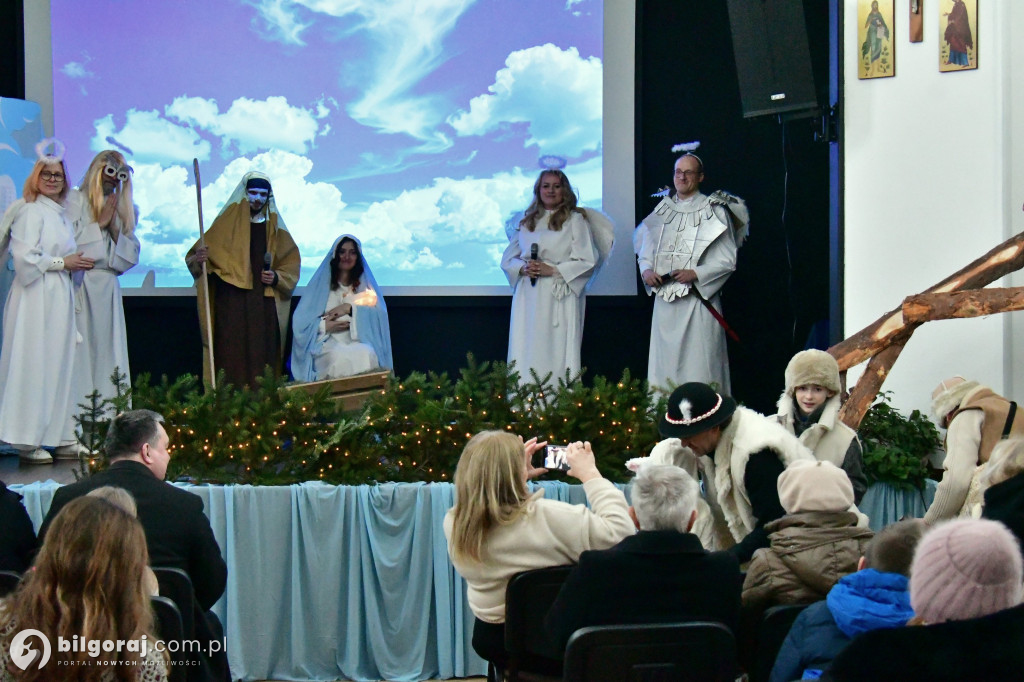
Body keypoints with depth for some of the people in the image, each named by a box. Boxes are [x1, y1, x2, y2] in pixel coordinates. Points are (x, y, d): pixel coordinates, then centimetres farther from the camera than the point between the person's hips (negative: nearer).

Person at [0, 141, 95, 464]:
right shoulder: (31, 212, -8)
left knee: (61, 362, 8)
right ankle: (27, 441, -3)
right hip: (37, 297, -8)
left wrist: (75, 263, 8)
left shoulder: (61, 215, 17)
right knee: (34, 363, -6)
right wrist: (63, 262, -10)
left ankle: (61, 436, 12)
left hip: (60, 297, 8)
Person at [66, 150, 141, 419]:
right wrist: (99, 223, -5)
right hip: (81, 286, -5)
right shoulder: (75, 200, 3)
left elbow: (131, 255, 13)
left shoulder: (124, 209, 18)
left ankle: (108, 415, 0)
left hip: (108, 288, 5)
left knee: (109, 351, 0)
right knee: (81, 349, -10)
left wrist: (115, 228, -1)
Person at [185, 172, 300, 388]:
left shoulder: (274, 227, 15)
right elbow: (201, 255, 6)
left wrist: (276, 277, -2)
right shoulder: (227, 223, 9)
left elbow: (291, 264, 17)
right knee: (233, 357, -10)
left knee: (262, 358, -4)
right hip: (231, 304, -2)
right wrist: (199, 258, -17)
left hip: (264, 307, 2)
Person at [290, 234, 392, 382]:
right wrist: (324, 326, -11)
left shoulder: (366, 285, 20)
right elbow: (300, 321, 5)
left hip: (359, 342, 1)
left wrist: (350, 308, -7)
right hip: (328, 344, -1)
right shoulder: (320, 283, 15)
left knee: (366, 354, -35)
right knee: (340, 357, -36)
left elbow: (380, 316, 3)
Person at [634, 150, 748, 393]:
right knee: (664, 363, 5)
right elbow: (644, 250, 18)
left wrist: (696, 273, -16)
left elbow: (727, 261, -3)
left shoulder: (714, 211, 0)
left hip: (698, 301, -5)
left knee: (698, 365, -8)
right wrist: (646, 270, -3)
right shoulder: (662, 211, 14)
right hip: (664, 301, 5)